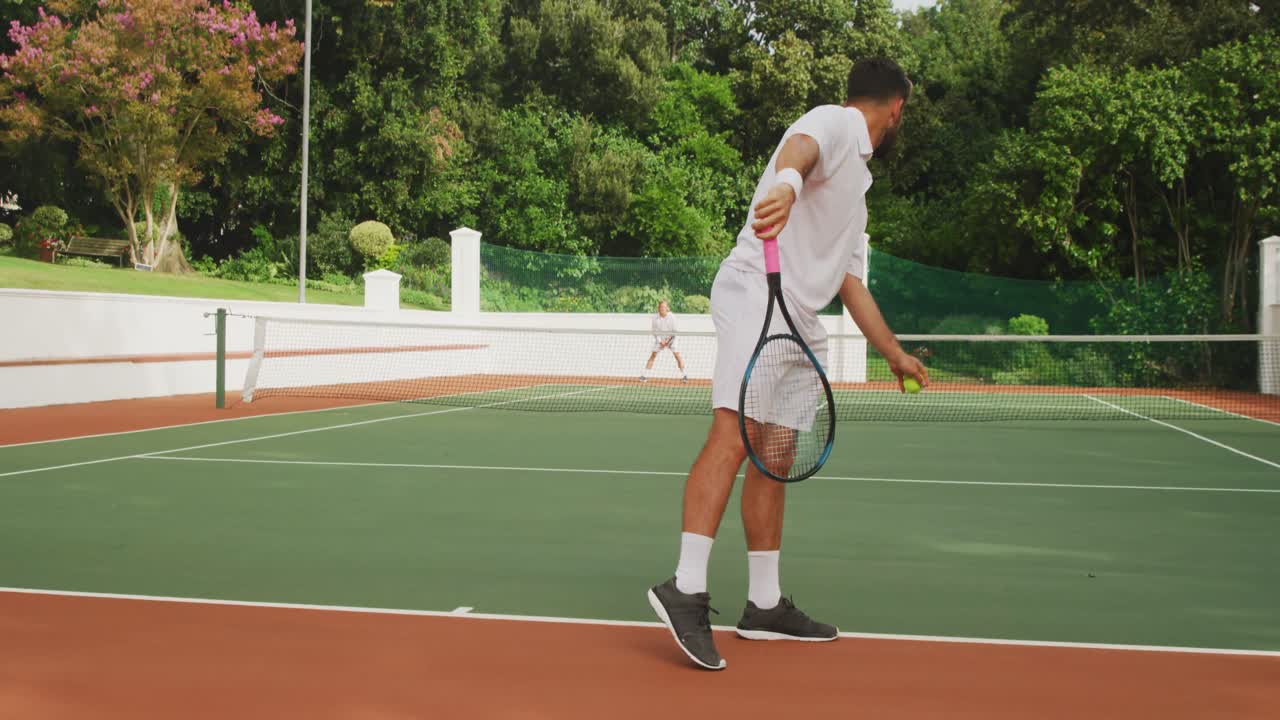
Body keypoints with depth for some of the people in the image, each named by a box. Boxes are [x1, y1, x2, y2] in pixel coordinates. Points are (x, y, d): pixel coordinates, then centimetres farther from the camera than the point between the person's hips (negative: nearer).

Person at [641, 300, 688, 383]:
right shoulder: (655, 318, -10)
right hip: (660, 339, 1)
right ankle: (643, 375, -5)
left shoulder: (672, 317, -13)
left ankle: (684, 375, 1)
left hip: (670, 339, -1)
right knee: (653, 356, -8)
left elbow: (674, 331, -8)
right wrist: (660, 341, -14)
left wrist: (668, 341, -16)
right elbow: (655, 331, -4)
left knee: (677, 356, -10)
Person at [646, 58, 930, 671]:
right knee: (732, 438, -21)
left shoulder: (856, 189, 31)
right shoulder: (835, 122, 3)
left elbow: (850, 283, 34)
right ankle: (685, 591, -25)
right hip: (756, 294, -10)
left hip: (798, 321, 10)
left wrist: (895, 355, 35)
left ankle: (764, 605, 12)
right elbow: (800, 145, -24)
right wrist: (786, 184, -47)